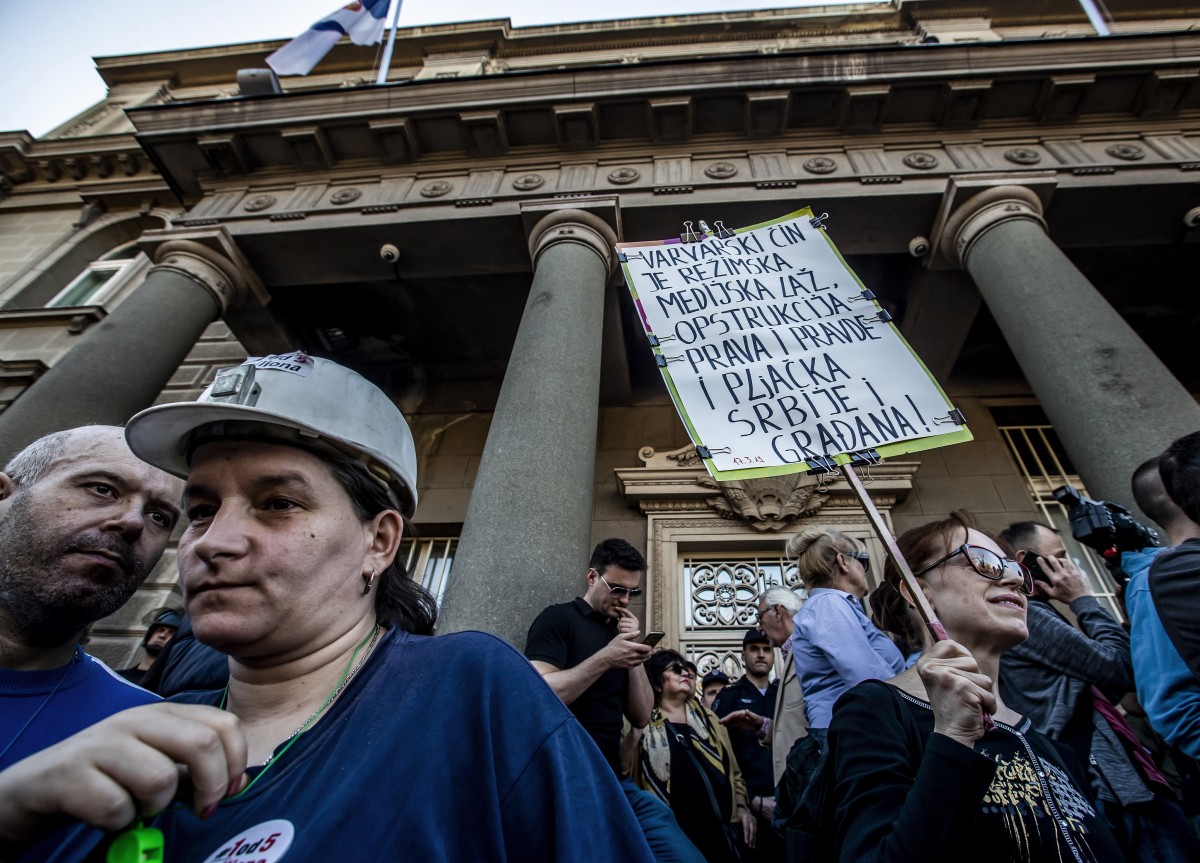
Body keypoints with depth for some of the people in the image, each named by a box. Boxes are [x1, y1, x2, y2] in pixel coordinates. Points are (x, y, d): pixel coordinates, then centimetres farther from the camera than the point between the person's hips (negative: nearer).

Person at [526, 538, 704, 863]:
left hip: (615, 783, 6)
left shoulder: (622, 633, 14)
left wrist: (633, 651, -2)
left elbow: (641, 717, 9)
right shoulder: (558, 619, -5)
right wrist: (605, 658, -21)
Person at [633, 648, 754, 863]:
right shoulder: (645, 726, 1)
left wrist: (742, 808, 7)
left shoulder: (706, 718, 18)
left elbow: (733, 771, 19)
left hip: (720, 830, 5)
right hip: (675, 834, -4)